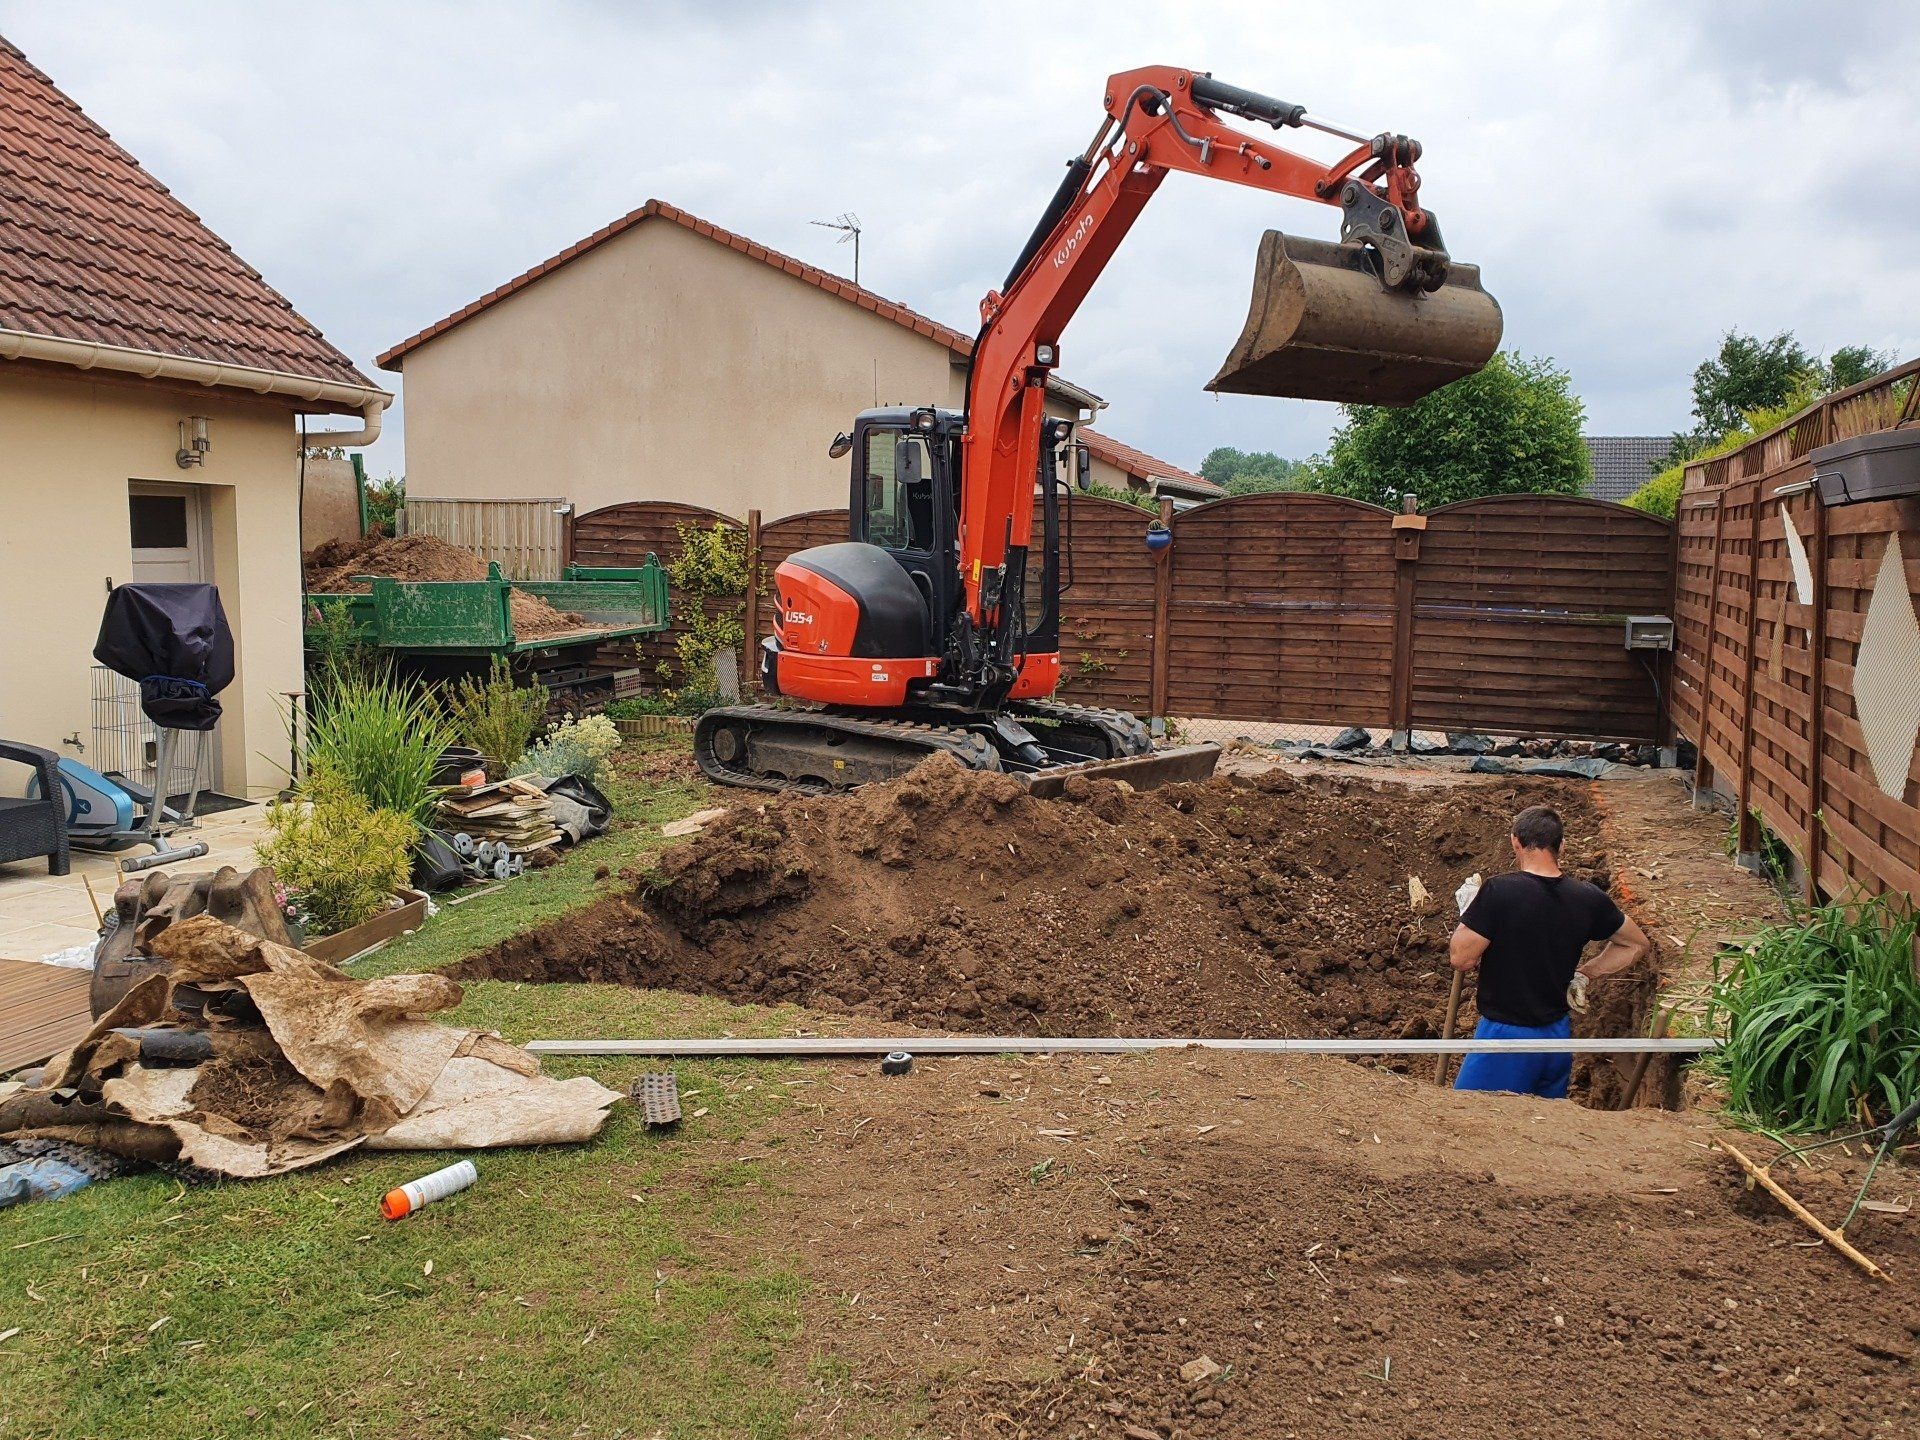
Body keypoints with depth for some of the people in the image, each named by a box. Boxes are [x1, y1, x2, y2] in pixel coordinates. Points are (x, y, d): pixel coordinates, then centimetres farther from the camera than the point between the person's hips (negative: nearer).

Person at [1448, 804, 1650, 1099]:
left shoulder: (1499, 891, -20)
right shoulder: (1589, 899, -3)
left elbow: (1461, 958, -16)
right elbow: (1638, 945, 13)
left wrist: (1468, 910, 0)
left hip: (1505, 1035, -6)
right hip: (1558, 1034, 6)